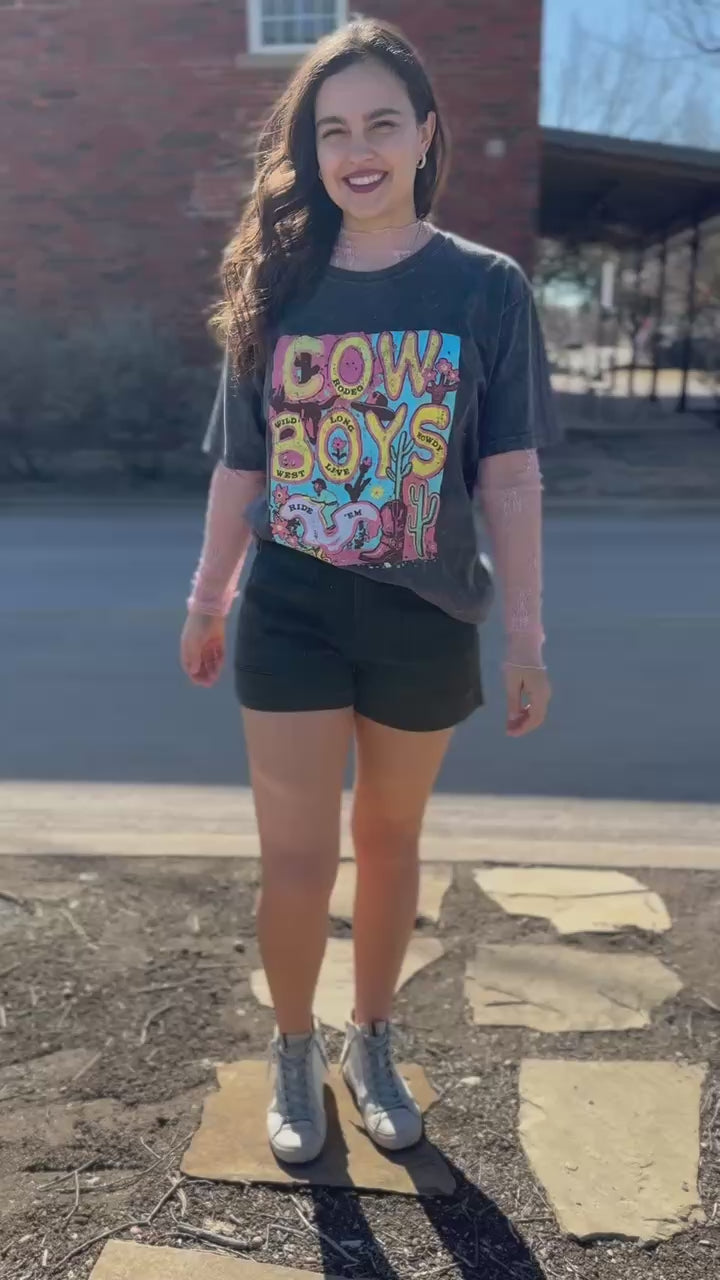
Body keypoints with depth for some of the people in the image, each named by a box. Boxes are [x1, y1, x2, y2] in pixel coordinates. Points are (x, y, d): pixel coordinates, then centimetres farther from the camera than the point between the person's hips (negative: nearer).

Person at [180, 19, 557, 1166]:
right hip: (291, 612, 1)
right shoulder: (278, 285, 2)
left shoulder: (487, 289, -3)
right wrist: (205, 599, 10)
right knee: (295, 858, 3)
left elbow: (510, 476, -4)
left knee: (390, 839, 14)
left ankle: (371, 1043, 36)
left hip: (425, 618, 0)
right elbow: (239, 466, 6)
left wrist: (526, 633, -7)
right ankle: (295, 1052, 30)